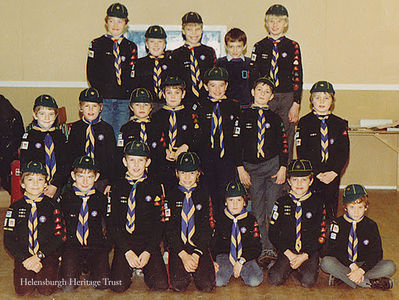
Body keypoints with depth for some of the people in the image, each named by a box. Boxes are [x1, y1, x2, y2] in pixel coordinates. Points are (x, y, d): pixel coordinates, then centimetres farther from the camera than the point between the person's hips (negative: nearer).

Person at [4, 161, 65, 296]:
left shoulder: (52, 206, 0)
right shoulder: (15, 207, 3)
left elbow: (59, 236, -4)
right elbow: (8, 240, 1)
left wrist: (39, 256, -15)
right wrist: (25, 259, -14)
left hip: (47, 254, -1)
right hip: (23, 254, 1)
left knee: (46, 290, -18)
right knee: (23, 290, -18)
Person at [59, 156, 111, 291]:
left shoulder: (102, 199, 4)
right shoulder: (65, 198, 2)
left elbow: (108, 225, 15)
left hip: (96, 246, 0)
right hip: (72, 245, 0)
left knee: (103, 284, -17)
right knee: (68, 286, -17)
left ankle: (91, 268, 15)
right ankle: (75, 267, 14)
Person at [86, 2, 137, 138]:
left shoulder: (131, 47, 12)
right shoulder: (96, 44, 7)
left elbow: (133, 75, 8)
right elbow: (91, 73, 2)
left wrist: (127, 90, -7)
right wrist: (101, 91, -9)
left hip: (124, 100, 2)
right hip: (103, 99, -1)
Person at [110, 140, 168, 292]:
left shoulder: (155, 188, 3)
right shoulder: (118, 188, 4)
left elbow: (159, 224, 2)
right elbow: (113, 224, 2)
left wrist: (148, 251, -11)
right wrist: (127, 251, -11)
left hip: (148, 242, 0)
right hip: (123, 242, 0)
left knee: (161, 284, -18)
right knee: (118, 286, -19)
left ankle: (145, 268, 12)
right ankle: (129, 267, 12)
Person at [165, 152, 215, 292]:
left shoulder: (204, 194, 5)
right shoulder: (171, 195, 3)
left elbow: (206, 227, 2)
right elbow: (169, 229, -2)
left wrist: (196, 254, -12)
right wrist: (183, 255, -14)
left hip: (200, 245, 1)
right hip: (177, 246, -1)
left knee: (206, 285, -18)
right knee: (179, 285, -22)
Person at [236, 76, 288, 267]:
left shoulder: (275, 118, 7)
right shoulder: (243, 116, 5)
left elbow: (283, 144, 8)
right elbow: (237, 143, 4)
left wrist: (283, 168, -1)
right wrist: (240, 168, -2)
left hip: (273, 166, 0)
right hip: (251, 168, 0)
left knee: (273, 207, -4)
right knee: (258, 209, 1)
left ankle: (275, 247, 3)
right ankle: (266, 249, 7)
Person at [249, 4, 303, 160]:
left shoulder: (293, 46, 5)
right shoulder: (259, 46, 7)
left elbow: (297, 76, 1)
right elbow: (252, 76, 7)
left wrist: (296, 104, -8)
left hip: (287, 98, 0)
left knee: (286, 139, 2)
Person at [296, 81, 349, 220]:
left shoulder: (340, 124, 6)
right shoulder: (304, 123, -1)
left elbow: (344, 152, 2)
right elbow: (302, 152, -6)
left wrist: (334, 172, -13)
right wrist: (317, 173, -14)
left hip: (333, 176, 2)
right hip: (310, 174, -2)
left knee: (331, 210, 7)